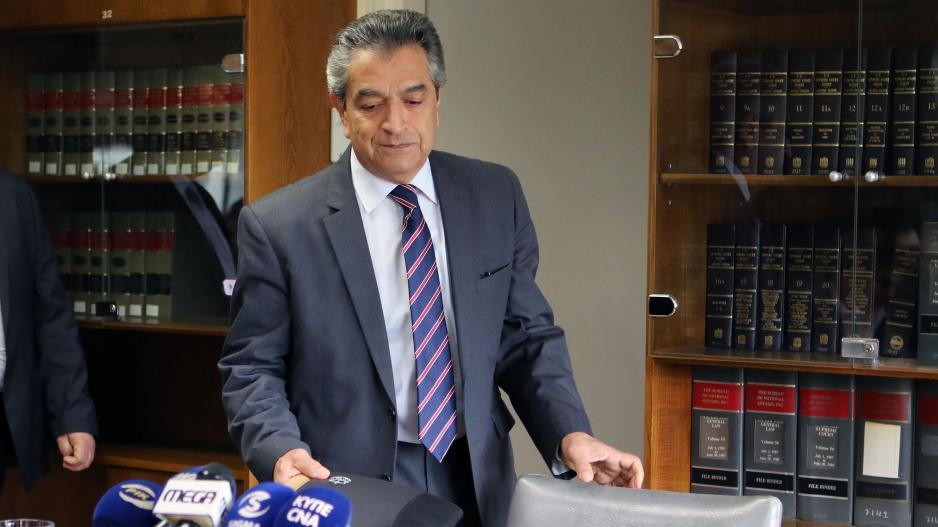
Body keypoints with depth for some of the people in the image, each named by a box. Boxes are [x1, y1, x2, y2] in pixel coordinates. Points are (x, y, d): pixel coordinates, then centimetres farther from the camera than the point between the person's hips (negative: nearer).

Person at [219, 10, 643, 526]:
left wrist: (569, 433, -11)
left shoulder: (496, 197, 2)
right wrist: (281, 449, -21)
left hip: (477, 485, 3)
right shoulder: (276, 226, -7)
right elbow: (251, 368, -3)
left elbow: (526, 335, 5)